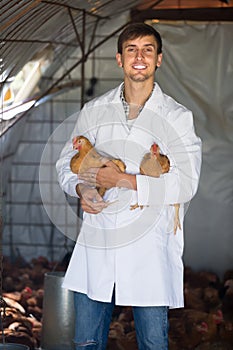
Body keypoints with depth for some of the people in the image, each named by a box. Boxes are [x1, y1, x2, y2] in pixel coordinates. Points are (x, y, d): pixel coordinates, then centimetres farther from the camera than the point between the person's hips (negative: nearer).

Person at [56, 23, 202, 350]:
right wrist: (81, 189, -8)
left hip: (149, 246, -3)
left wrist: (123, 180, -17)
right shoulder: (94, 110, 10)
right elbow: (67, 163, 15)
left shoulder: (177, 117, -1)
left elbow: (186, 184, -10)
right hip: (96, 241, 3)